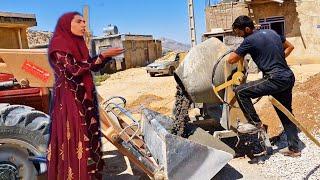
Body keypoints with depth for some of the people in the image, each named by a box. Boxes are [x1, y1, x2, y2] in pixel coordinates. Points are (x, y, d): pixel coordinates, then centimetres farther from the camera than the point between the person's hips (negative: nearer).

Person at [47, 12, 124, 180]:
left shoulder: (78, 44, 14)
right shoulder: (58, 45, -12)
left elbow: (93, 67, 15)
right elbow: (73, 70, -21)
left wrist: (107, 56, -1)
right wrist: (102, 56, -20)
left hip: (84, 99, 8)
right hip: (69, 101, -8)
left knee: (88, 138, 12)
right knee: (73, 141, -2)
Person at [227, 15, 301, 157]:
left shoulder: (250, 40, -10)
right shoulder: (271, 32, 14)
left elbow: (231, 60, -5)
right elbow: (290, 47, 25)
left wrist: (240, 54, 14)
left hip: (275, 79, -9)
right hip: (289, 77, 9)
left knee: (240, 92, -8)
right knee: (286, 114, 17)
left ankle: (254, 122, 2)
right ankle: (294, 149, 25)